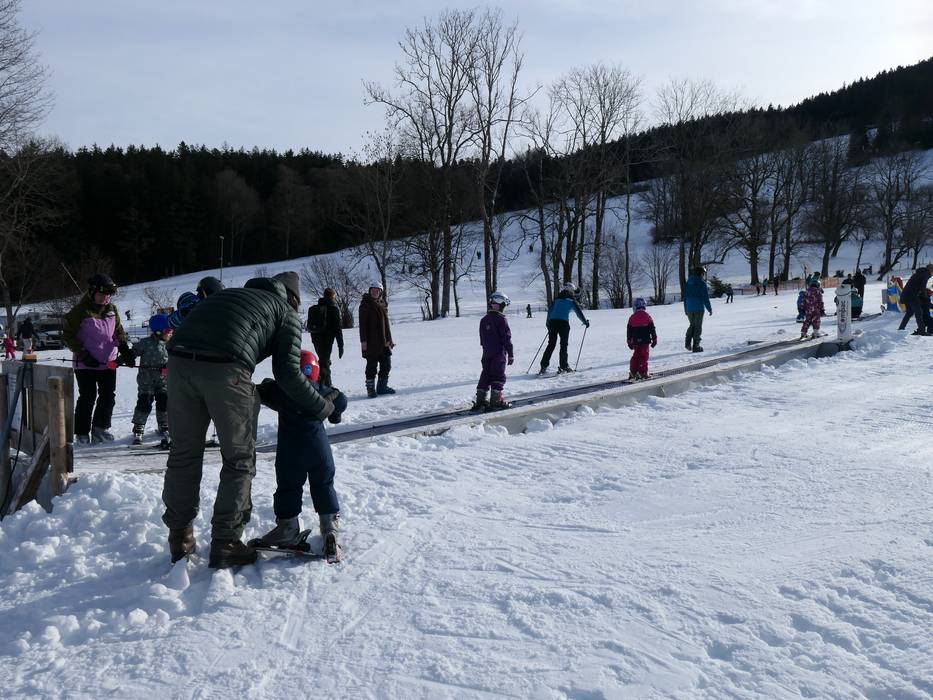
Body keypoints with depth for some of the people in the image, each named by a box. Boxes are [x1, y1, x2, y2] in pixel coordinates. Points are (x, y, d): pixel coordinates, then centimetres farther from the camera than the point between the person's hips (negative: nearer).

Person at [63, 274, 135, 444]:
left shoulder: (111, 310, 7)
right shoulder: (80, 311, -10)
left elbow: (118, 332, 14)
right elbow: (68, 334, -8)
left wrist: (125, 350, -2)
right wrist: (83, 354, -14)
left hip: (109, 362, 5)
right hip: (85, 364, -5)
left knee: (108, 397, 8)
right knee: (87, 398, -4)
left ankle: (100, 429, 22)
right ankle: (82, 433, 8)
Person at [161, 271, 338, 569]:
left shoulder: (228, 294, 36)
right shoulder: (286, 312, 20)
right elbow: (287, 372, 7)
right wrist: (323, 406, 20)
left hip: (180, 360, 5)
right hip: (225, 368, -5)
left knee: (183, 453, 19)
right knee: (239, 459, 11)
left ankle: (179, 537, 28)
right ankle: (225, 543, 11)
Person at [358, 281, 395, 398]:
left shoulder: (382, 304, 15)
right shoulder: (365, 304, -4)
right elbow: (362, 323, -9)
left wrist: (389, 339, 16)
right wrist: (363, 340, -16)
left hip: (384, 342, 7)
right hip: (371, 342, -7)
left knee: (386, 365, 9)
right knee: (372, 366, -2)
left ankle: (382, 386, 21)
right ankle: (370, 388, 6)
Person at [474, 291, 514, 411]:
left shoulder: (483, 320, 9)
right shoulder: (501, 319, -11)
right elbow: (507, 338, -11)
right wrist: (511, 354, -7)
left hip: (486, 354, 6)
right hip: (499, 353, -6)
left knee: (486, 375, 11)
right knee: (499, 376, 0)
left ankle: (480, 400, 9)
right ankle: (496, 401, -2)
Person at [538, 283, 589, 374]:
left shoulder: (557, 299, 19)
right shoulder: (571, 299, 7)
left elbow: (550, 311, 22)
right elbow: (578, 311, 9)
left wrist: (548, 323, 31)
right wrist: (585, 321, 21)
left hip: (552, 321, 4)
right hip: (564, 322, -4)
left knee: (551, 344, 7)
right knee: (563, 344, 5)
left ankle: (543, 366, 0)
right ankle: (563, 366, 2)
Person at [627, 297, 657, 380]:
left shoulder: (631, 318, 1)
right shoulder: (647, 317, -5)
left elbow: (629, 332, 7)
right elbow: (652, 330, -1)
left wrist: (629, 342, 16)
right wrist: (654, 340, 9)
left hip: (635, 342, 3)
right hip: (645, 341, -3)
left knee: (635, 357, 13)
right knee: (644, 357, 1)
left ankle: (633, 373, 12)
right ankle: (642, 373, -4)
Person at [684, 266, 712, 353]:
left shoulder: (688, 282, 8)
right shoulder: (702, 283, -10)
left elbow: (685, 297, 12)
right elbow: (705, 298, -11)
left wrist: (685, 309, 19)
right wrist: (709, 309, -2)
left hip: (689, 308, 5)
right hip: (698, 308, -5)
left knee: (692, 325, 20)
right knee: (698, 327, 3)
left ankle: (688, 342, 4)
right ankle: (696, 346, 3)